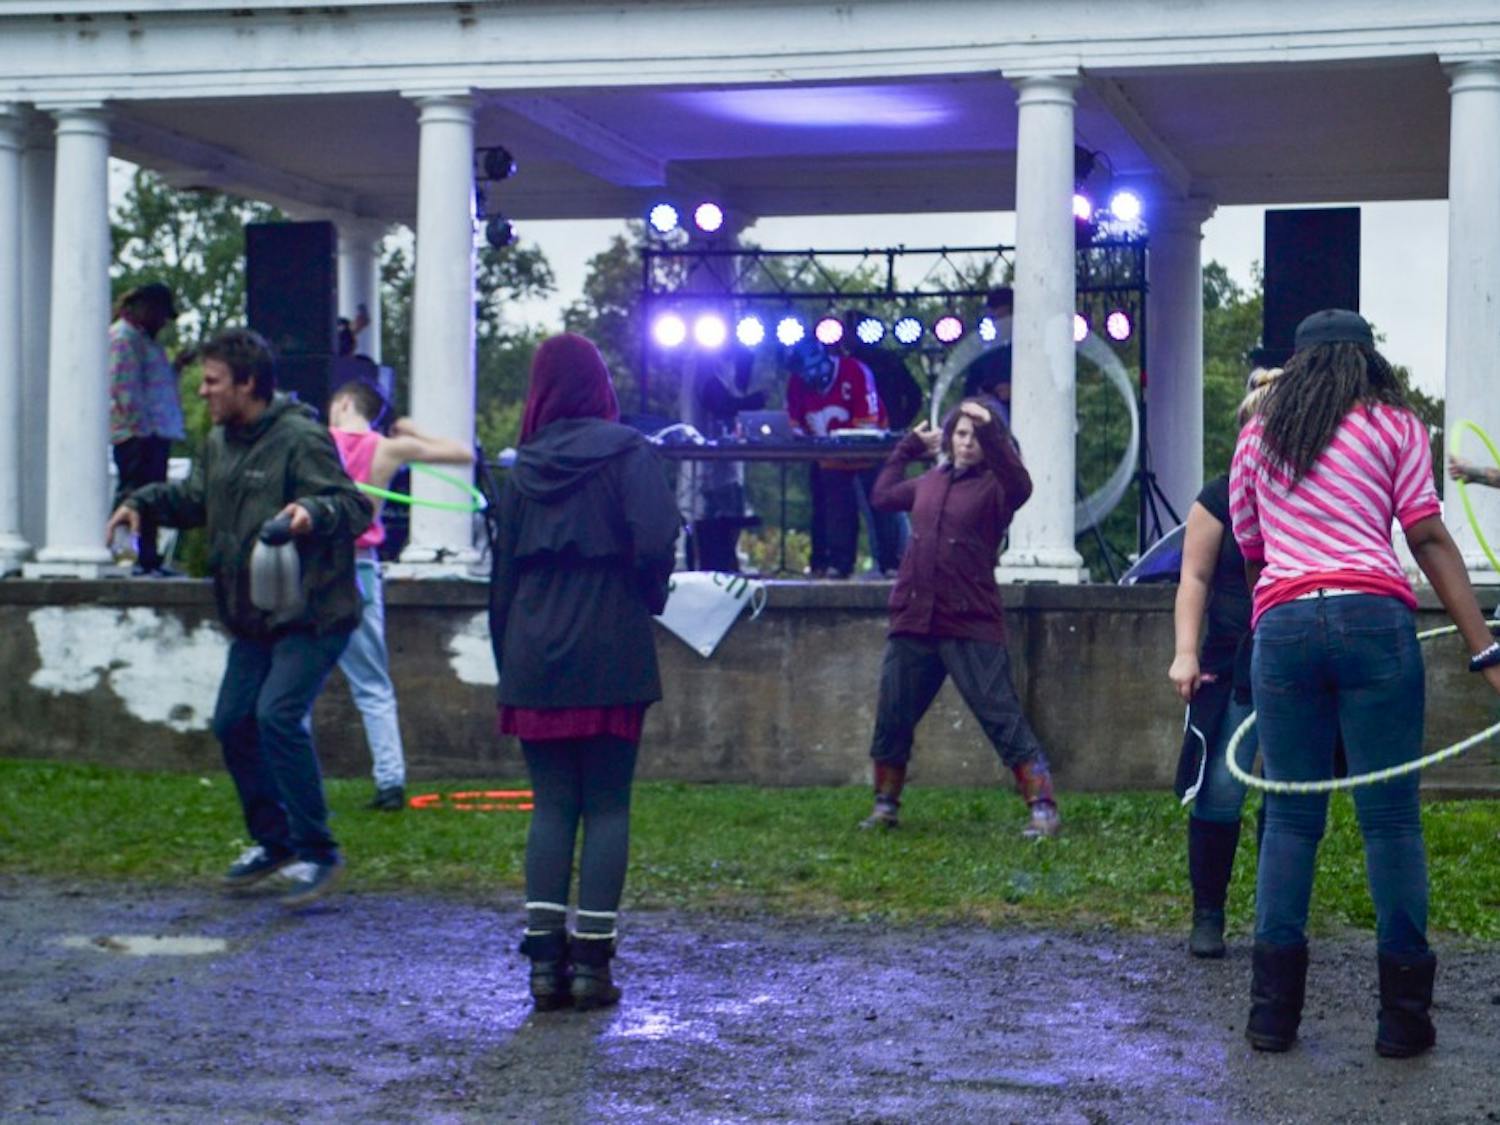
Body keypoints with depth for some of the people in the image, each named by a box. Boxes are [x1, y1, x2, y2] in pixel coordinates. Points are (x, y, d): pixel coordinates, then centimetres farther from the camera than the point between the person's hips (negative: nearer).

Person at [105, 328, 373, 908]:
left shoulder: (301, 439, -16)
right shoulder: (220, 442, 11)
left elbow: (355, 506, -21)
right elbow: (194, 496, 26)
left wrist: (313, 512, -41)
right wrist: (143, 502, 9)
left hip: (312, 615, -9)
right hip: (254, 619, 9)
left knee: (278, 715, -21)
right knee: (233, 721, 10)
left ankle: (317, 852, -11)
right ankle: (272, 839, 28)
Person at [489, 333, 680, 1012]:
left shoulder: (525, 467, 8)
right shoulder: (626, 452, -3)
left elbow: (503, 573, 11)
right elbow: (656, 542, -16)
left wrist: (509, 661, 17)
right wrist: (648, 598, 4)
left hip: (534, 660, 3)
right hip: (611, 659, -3)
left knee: (551, 806, 7)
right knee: (607, 807, 3)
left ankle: (546, 962, 3)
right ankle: (592, 962, 0)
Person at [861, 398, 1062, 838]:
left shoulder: (994, 486, -3)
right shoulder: (930, 482, 15)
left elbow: (1020, 485, -28)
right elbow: (882, 494, 33)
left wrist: (992, 434, -38)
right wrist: (909, 446, 30)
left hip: (971, 626, -6)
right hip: (913, 623, 6)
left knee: (1003, 720, -9)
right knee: (892, 720, 12)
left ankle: (1043, 809, -7)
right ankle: (885, 806, 27)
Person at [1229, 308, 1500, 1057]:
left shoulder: (1258, 435, 20)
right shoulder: (1394, 425, 11)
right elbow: (1429, 540, 3)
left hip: (1281, 625, 3)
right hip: (1372, 616, -2)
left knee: (1290, 818, 8)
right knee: (1390, 817, 2)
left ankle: (1272, 1011, 5)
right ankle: (1403, 1016, 3)